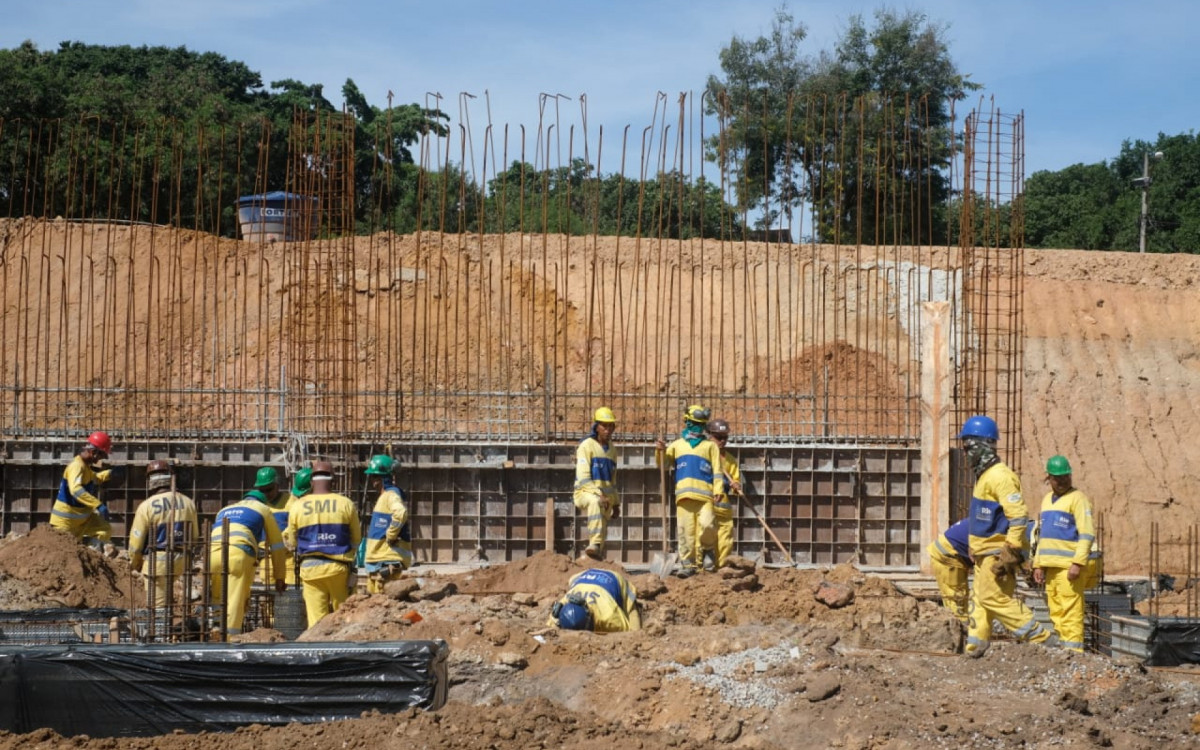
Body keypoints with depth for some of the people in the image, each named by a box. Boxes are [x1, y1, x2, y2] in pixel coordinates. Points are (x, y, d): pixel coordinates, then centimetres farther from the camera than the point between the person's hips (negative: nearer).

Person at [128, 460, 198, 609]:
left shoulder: (147, 506, -9)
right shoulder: (188, 503, 3)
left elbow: (136, 540, -3)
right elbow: (194, 536, 12)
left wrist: (135, 564, 14)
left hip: (158, 561, -5)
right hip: (182, 561, 5)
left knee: (159, 606, 1)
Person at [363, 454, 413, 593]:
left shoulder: (391, 495, -15)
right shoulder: (384, 496, 18)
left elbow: (400, 514, -36)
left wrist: (390, 536, -25)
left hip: (387, 562, -11)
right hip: (377, 561, 11)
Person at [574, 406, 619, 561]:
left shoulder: (612, 449, 17)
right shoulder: (587, 445, -6)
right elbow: (583, 477, -15)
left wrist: (616, 503, 22)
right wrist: (598, 495, -25)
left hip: (605, 497, 8)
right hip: (586, 493, -8)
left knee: (602, 535, 7)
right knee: (595, 502, -39)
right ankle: (594, 545, -51)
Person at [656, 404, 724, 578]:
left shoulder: (710, 445, 19)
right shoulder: (677, 445, 22)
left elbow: (716, 469, 11)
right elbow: (664, 465, 19)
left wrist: (718, 489, -3)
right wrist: (662, 451, -1)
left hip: (705, 495, -1)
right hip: (684, 494, 1)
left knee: (706, 525, -18)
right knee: (685, 531, -5)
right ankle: (687, 564, -2)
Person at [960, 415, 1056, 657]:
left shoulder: (999, 476, -19)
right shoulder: (984, 476, 14)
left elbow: (1018, 515, -23)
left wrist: (1010, 552, -24)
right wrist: (975, 547, 24)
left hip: (997, 551, -10)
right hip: (984, 551, 10)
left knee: (993, 596, -10)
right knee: (980, 597, 11)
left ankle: (1037, 636, -6)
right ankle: (975, 644, 15)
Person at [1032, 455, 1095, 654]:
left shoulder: (1078, 499, -5)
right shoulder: (1047, 499, 20)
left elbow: (1087, 534, -12)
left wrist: (1078, 563, -20)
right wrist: (1038, 564, 19)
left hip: (1069, 565, -8)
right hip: (1051, 565, 8)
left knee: (1070, 609, -10)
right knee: (1056, 611, 8)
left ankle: (1074, 649, -10)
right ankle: (1063, 647, 13)